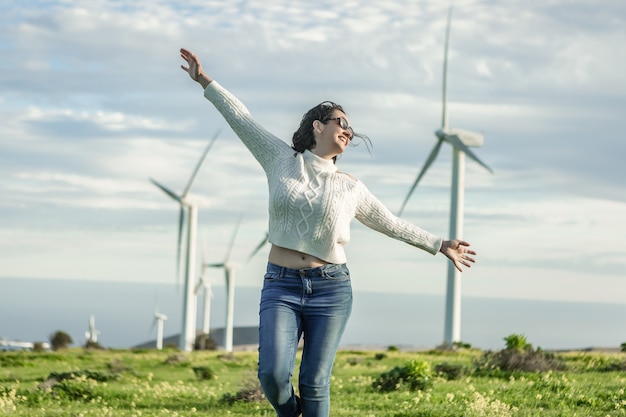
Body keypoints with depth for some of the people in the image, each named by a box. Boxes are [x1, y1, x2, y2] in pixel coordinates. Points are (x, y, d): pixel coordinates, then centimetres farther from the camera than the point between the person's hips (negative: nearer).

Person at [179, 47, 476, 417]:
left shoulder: (351, 188, 8)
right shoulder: (282, 159, 6)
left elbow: (392, 224, 19)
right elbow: (241, 119, 11)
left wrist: (440, 245, 20)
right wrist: (205, 81, 13)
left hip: (331, 289, 1)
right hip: (281, 286, -1)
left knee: (315, 383, -2)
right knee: (273, 374, -16)